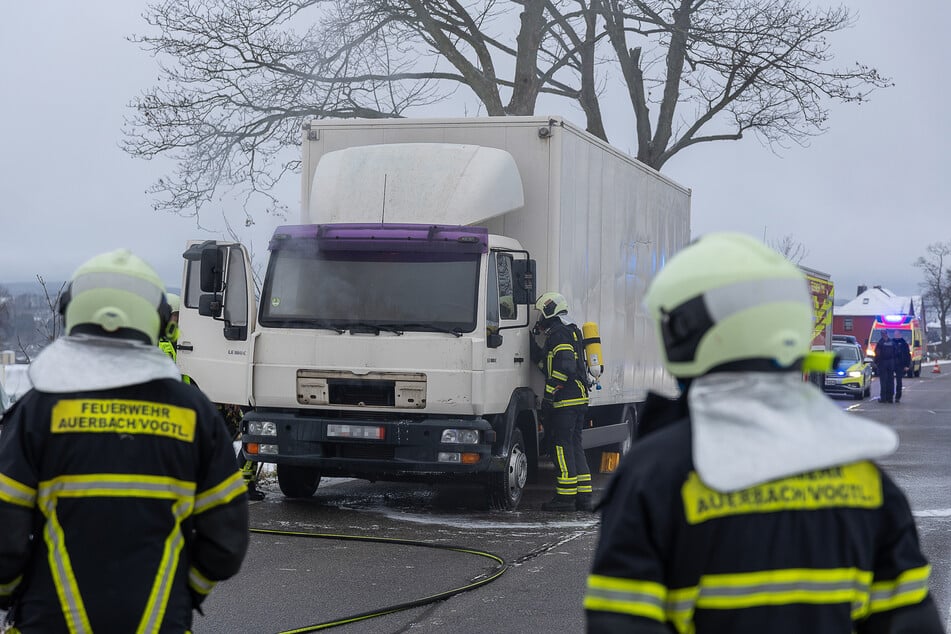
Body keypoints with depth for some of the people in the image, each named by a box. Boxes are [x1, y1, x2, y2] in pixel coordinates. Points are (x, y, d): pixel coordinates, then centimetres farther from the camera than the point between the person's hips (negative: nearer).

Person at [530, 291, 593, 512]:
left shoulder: (558, 334, -9)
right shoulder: (572, 332, 22)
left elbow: (564, 368, -20)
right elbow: (549, 364, 24)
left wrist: (549, 394, -19)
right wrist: (533, 343, 22)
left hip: (566, 400, -9)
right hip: (579, 399, 9)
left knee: (562, 445, -5)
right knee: (575, 445, 11)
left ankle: (566, 496, -4)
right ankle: (584, 496, 11)